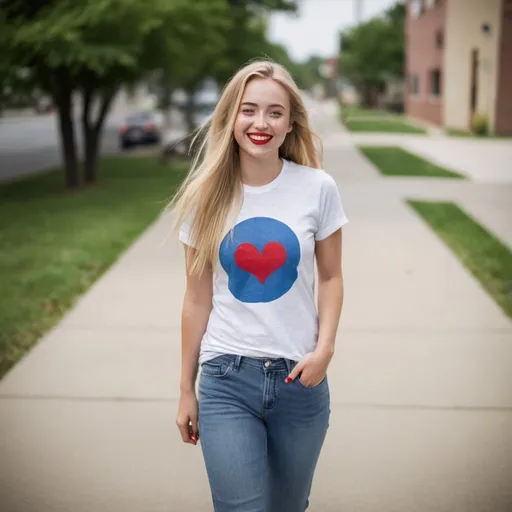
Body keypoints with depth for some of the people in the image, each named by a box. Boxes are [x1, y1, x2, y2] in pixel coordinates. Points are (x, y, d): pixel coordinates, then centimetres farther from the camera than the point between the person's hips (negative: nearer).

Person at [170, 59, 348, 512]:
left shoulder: (318, 189, -6)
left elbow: (331, 277, 5)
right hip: (227, 378, 0)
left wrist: (325, 347, -10)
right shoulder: (207, 196, -3)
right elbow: (197, 298, 3)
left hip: (300, 376, 1)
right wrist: (187, 389, 7)